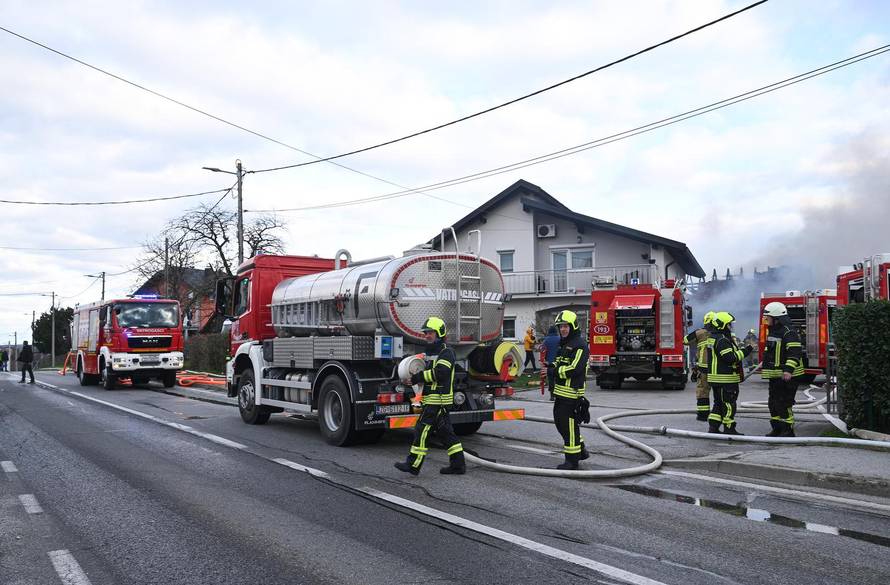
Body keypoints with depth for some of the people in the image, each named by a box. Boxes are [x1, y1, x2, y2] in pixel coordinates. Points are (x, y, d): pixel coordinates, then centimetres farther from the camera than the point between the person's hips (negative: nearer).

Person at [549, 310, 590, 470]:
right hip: (561, 391, 10)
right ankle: (581, 450, 29)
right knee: (559, 421, 16)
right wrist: (552, 366, 4)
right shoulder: (563, 344, 17)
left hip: (572, 392, -10)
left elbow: (574, 369, -23)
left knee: (569, 424, -5)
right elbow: (558, 364, 26)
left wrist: (555, 371, -14)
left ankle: (572, 459, 4)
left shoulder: (579, 345, -14)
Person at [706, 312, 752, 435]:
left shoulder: (713, 338, 15)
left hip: (715, 377, 10)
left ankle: (713, 426, 13)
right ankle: (729, 429, 2)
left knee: (719, 403, 14)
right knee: (729, 404, -3)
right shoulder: (722, 340, -18)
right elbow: (731, 358, -24)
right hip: (725, 379, -10)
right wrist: (745, 351, -17)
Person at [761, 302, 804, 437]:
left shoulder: (788, 333, -15)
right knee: (773, 403, 13)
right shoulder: (772, 332, 16)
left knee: (784, 403, -7)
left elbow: (795, 352, -24)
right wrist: (764, 367, 28)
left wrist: (788, 370, -31)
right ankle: (777, 428, 22)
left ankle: (788, 430, 1)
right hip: (775, 375, 10)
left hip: (787, 376, -10)